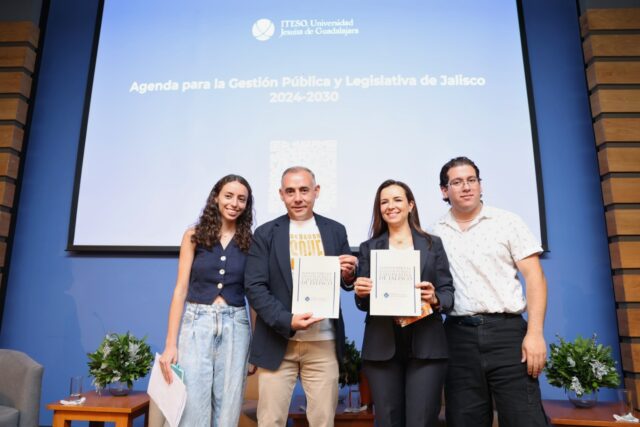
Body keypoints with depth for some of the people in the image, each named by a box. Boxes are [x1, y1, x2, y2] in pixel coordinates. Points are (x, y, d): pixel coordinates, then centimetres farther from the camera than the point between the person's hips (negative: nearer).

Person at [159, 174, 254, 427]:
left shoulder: (250, 241, 5)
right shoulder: (194, 235, 3)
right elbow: (181, 289, 1)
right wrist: (170, 343, -5)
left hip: (235, 327, 1)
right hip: (196, 323, -1)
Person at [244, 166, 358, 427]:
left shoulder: (335, 231, 6)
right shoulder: (265, 234, 0)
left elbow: (346, 283, 12)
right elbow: (254, 287, -6)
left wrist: (349, 274, -13)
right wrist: (287, 321, -19)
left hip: (324, 343, 2)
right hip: (277, 343, -1)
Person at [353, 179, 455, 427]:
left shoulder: (433, 244, 8)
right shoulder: (369, 248, 10)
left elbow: (448, 293, 6)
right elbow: (363, 303, 9)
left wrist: (434, 299, -15)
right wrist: (361, 293, -13)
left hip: (426, 345, 0)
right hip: (381, 346, 1)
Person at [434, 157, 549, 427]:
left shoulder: (507, 222, 3)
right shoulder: (436, 233, 8)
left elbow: (534, 276, -2)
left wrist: (535, 333, -10)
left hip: (506, 331, -2)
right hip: (459, 335, 2)